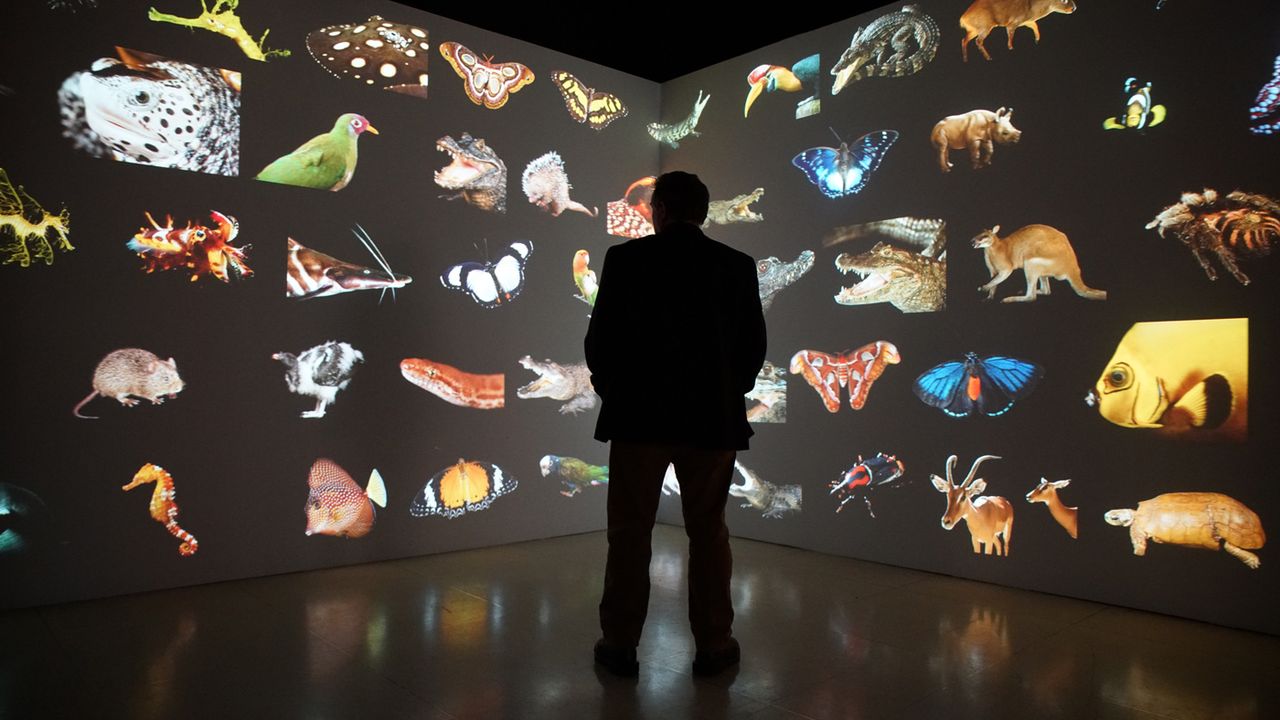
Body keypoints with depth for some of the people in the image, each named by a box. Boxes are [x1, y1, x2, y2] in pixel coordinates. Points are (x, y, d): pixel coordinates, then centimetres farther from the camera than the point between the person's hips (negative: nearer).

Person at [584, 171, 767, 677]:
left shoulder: (625, 258, -4)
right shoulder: (739, 266, 1)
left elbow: (599, 339, -5)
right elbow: (754, 345, 3)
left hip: (638, 415, -1)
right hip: (712, 418, 2)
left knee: (629, 534, 10)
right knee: (708, 532, 13)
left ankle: (620, 644, 19)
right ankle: (713, 644, 21)